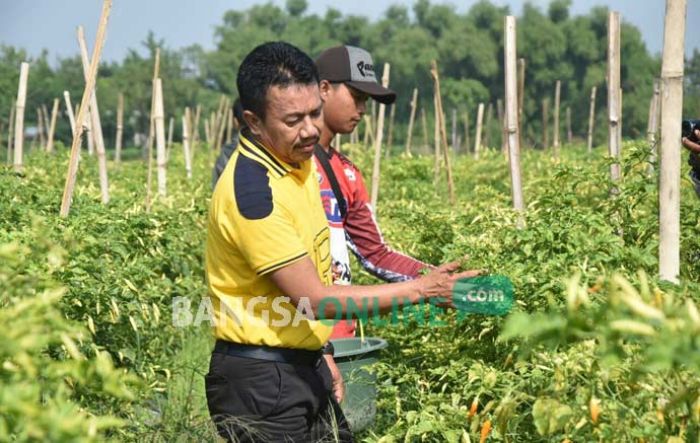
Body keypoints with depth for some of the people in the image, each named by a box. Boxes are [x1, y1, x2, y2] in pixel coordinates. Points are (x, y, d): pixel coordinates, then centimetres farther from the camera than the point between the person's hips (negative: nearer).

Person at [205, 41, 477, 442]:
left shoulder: (301, 161, 5)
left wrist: (323, 355, 12)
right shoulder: (251, 192, -23)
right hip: (260, 381, -8)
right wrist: (423, 289, -20)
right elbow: (314, 299, -22)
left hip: (306, 368, 8)